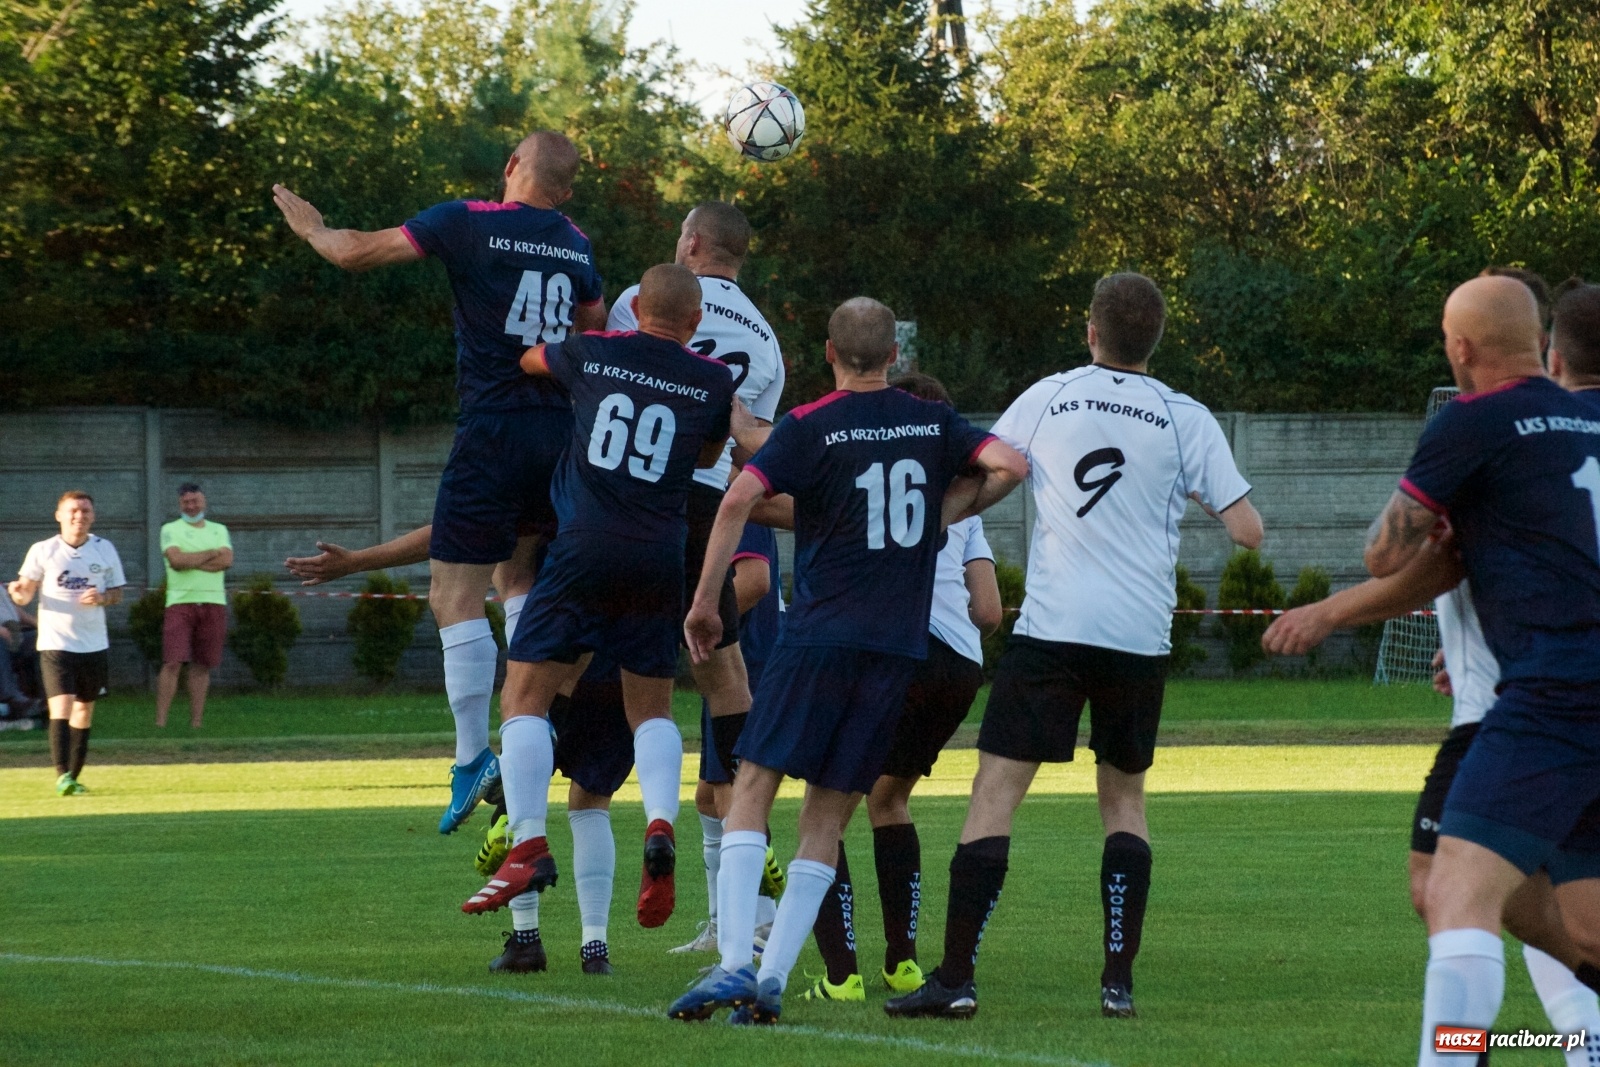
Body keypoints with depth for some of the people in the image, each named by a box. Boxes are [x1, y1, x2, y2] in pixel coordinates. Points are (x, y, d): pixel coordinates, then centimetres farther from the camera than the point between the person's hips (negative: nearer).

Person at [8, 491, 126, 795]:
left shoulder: (105, 550, 5)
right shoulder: (43, 551, -2)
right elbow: (25, 596, 0)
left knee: (84, 710, 10)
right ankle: (62, 776, -23)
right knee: (61, 706, -17)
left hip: (94, 644, 4)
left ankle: (73, 776, 21)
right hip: (56, 642, -4)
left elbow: (117, 593, 12)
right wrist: (18, 593, -23)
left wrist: (102, 597, -10)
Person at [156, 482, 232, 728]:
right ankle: (160, 722, -12)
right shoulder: (170, 530, 7)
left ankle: (196, 723, 8)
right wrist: (211, 554, -3)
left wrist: (190, 561, -8)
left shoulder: (219, 530, 16)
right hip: (180, 601, -3)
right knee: (173, 662, -12)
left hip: (213, 603, 3)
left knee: (202, 665, 5)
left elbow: (227, 560, -2)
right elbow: (176, 559, -11)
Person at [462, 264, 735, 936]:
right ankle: (660, 828, -10)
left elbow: (527, 358, 28)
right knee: (652, 709, 16)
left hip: (584, 550, -2)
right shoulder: (714, 382, 6)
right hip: (660, 563, 2)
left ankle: (528, 845, -17)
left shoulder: (591, 355, 6)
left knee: (524, 699, 0)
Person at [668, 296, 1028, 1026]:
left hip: (819, 635, -4)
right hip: (899, 647, 4)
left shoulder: (810, 428, -1)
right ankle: (772, 978, -2)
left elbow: (739, 498, -14)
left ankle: (735, 961, -17)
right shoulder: (933, 424, 9)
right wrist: (944, 514, 12)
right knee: (826, 819, 7)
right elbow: (1010, 466, -2)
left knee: (752, 792, -1)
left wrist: (704, 602, -7)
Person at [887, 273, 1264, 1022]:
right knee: (1124, 798, 17)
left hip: (1051, 626, -2)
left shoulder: (1047, 398, 5)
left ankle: (956, 979, -10)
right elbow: (1247, 530, 1)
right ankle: (1118, 979, 9)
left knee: (995, 793, -2)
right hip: (1141, 636, 2)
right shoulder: (1187, 420, 3)